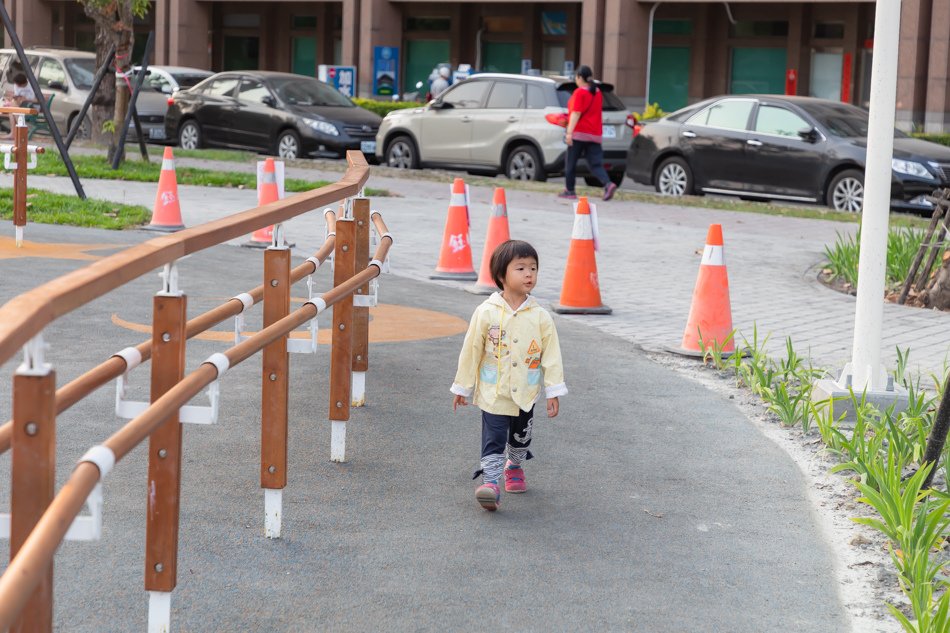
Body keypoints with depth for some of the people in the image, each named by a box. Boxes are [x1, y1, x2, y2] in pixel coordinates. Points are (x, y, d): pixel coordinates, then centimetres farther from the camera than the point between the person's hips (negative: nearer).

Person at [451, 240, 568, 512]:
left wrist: (553, 391, -4)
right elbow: (471, 351, -3)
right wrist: (462, 387, 3)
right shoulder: (486, 313, -11)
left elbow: (551, 355, -2)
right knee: (493, 439, -9)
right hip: (493, 394, -3)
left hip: (525, 394, 3)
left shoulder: (540, 317, -7)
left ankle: (515, 467, 45)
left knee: (521, 438, 21)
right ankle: (490, 482, -10)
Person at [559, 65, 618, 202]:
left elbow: (576, 114, -16)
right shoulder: (597, 92, 15)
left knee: (571, 162, 6)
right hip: (595, 134, 7)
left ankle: (569, 191, 10)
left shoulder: (580, 92, -9)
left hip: (579, 133, -6)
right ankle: (608, 184, -22)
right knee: (595, 164, 1)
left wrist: (569, 132, -19)